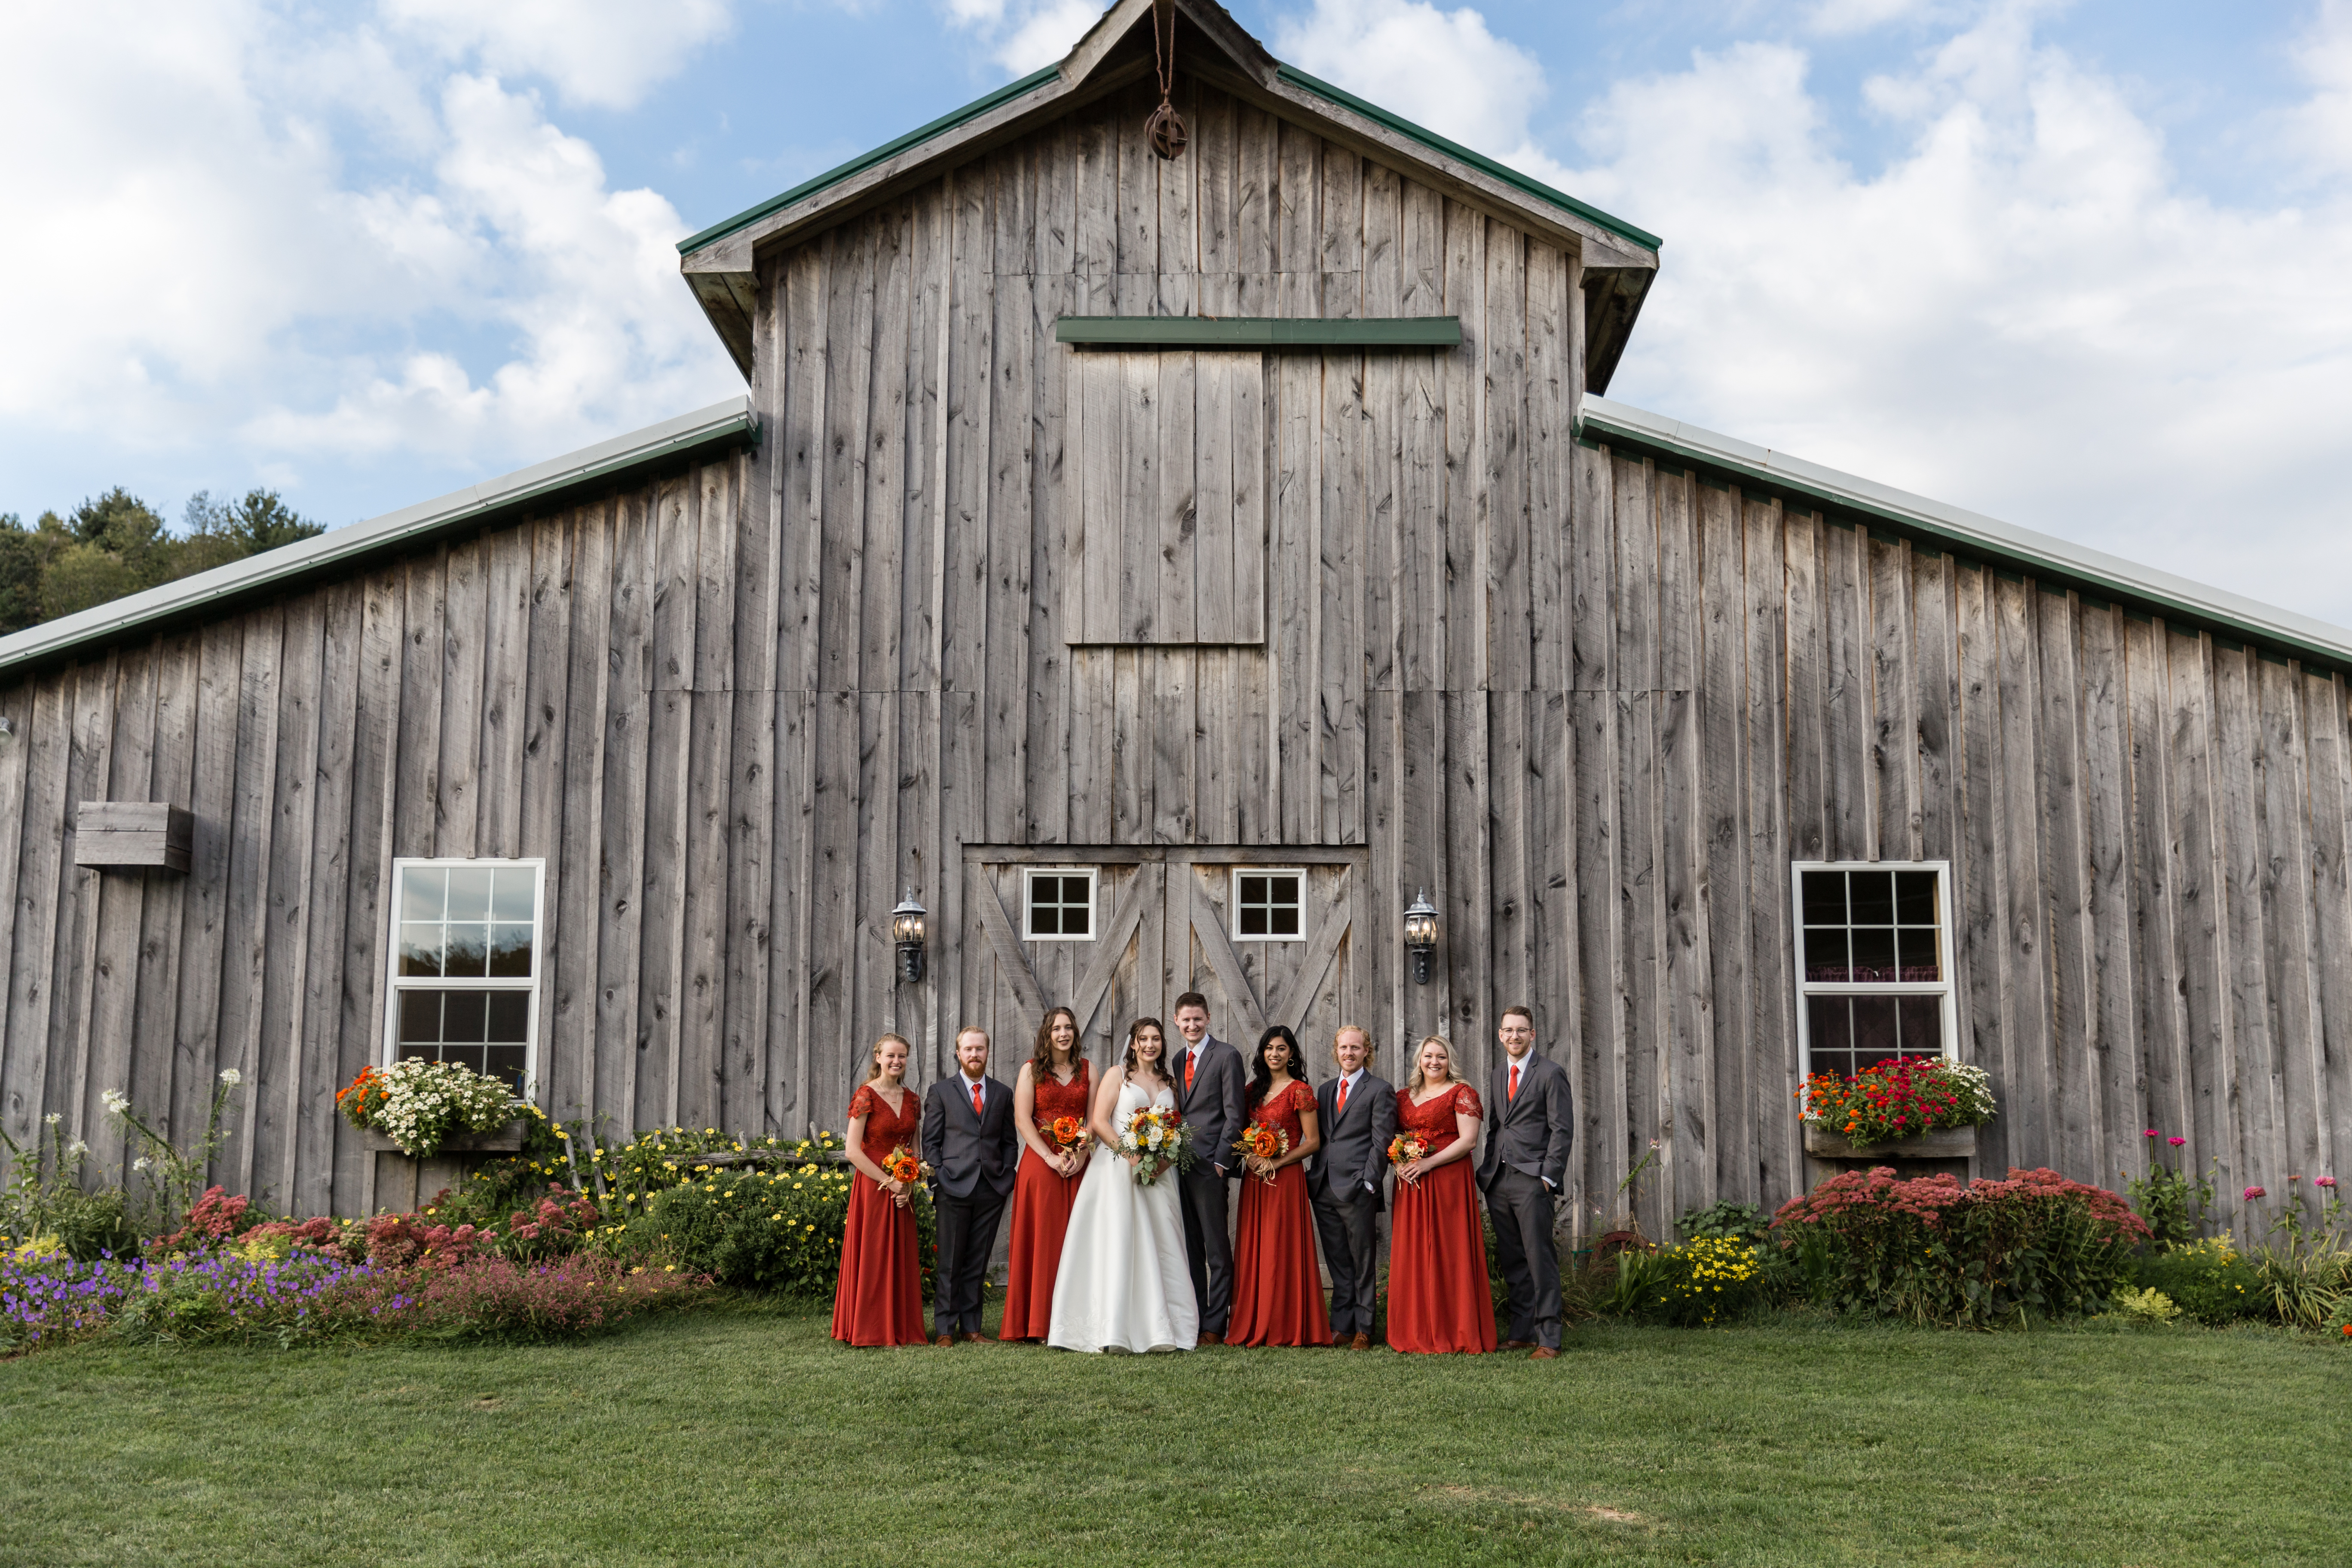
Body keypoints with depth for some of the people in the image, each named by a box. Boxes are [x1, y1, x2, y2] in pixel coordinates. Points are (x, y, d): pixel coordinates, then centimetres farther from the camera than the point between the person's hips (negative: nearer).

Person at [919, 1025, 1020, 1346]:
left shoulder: (1003, 1094, 14)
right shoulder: (941, 1091, 6)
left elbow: (1010, 1143, 15)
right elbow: (930, 1142, 4)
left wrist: (1006, 1176, 2)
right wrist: (939, 1179, -6)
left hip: (992, 1190, 2)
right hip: (954, 1188, -2)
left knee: (977, 1263, 7)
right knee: (949, 1264, 1)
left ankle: (971, 1326, 14)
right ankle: (945, 1328, 7)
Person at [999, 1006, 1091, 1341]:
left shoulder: (1088, 1070, 12)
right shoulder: (1031, 1070, 5)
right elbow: (1022, 1119, -3)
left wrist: (1081, 1156, -10)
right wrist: (1052, 1158, -13)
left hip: (1079, 1166, 2)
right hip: (1040, 1162, -2)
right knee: (1041, 1239, -3)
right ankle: (1039, 1323, -1)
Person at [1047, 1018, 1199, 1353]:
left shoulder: (1169, 1082, 17)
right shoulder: (1118, 1075, 4)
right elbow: (1100, 1121, -5)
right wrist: (1131, 1155, -16)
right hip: (1118, 1168, -4)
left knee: (1160, 1246, -1)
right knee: (1117, 1241, -11)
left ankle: (1159, 1329, 4)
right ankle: (1115, 1332, -11)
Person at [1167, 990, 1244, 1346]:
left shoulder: (1227, 1056, -5)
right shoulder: (1178, 1059, 17)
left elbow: (1234, 1115, -8)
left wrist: (1221, 1160, -13)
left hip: (1209, 1164, -7)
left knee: (1217, 1249, -2)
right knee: (1190, 1248, 10)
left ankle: (1215, 1325, 2)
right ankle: (1193, 1319, 16)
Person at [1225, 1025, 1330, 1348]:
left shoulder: (1300, 1090, -4)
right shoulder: (1253, 1090, 13)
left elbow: (1313, 1142, -6)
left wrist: (1277, 1162, -14)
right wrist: (1250, 1155, -2)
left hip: (1286, 1178, -6)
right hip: (1254, 1179, 6)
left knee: (1282, 1249, -4)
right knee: (1253, 1249, 5)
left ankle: (1286, 1325, 1)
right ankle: (1254, 1324, 10)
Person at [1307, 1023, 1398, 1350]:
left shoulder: (1380, 1090, -1)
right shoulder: (1325, 1091, 18)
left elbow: (1382, 1142, -6)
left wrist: (1369, 1183, -12)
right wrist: (1314, 1177, 9)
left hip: (1358, 1189, -6)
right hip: (1324, 1189, 6)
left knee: (1364, 1264, 1)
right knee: (1338, 1264, 9)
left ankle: (1363, 1330, 7)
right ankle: (1340, 1328, 14)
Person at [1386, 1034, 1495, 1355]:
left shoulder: (1462, 1093, -1)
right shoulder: (1403, 1096, 16)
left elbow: (1468, 1140, -9)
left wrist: (1428, 1163, -16)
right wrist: (1398, 1162, -4)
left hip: (1450, 1181, -5)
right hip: (1411, 1185, 5)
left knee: (1450, 1254, -5)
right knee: (1412, 1254, 3)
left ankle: (1456, 1332, 0)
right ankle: (1418, 1332, 9)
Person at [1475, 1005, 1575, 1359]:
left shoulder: (1551, 1073, -3)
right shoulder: (1497, 1074, 17)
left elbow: (1562, 1129, -6)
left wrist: (1549, 1176, -12)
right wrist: (1488, 1170, 10)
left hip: (1532, 1180, -6)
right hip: (1498, 1180, 6)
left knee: (1540, 1259, -6)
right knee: (1511, 1261, 9)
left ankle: (1548, 1338, -2)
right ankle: (1522, 1332, 16)